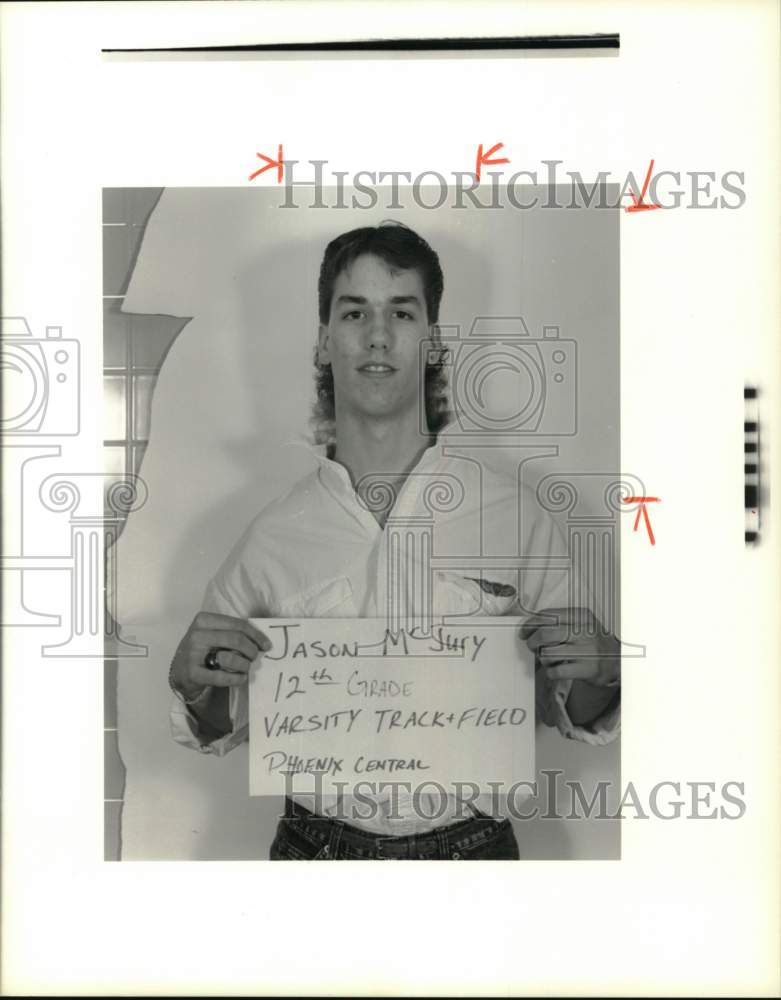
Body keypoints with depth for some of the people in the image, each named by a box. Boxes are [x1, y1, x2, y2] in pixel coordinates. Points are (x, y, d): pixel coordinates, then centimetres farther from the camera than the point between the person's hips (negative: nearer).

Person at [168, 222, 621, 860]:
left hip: (471, 844, 0)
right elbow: (223, 730, 6)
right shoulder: (275, 535, -7)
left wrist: (595, 678, -19)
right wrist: (195, 687, -14)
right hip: (317, 844, 1)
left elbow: (568, 715, 2)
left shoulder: (513, 514, -11)